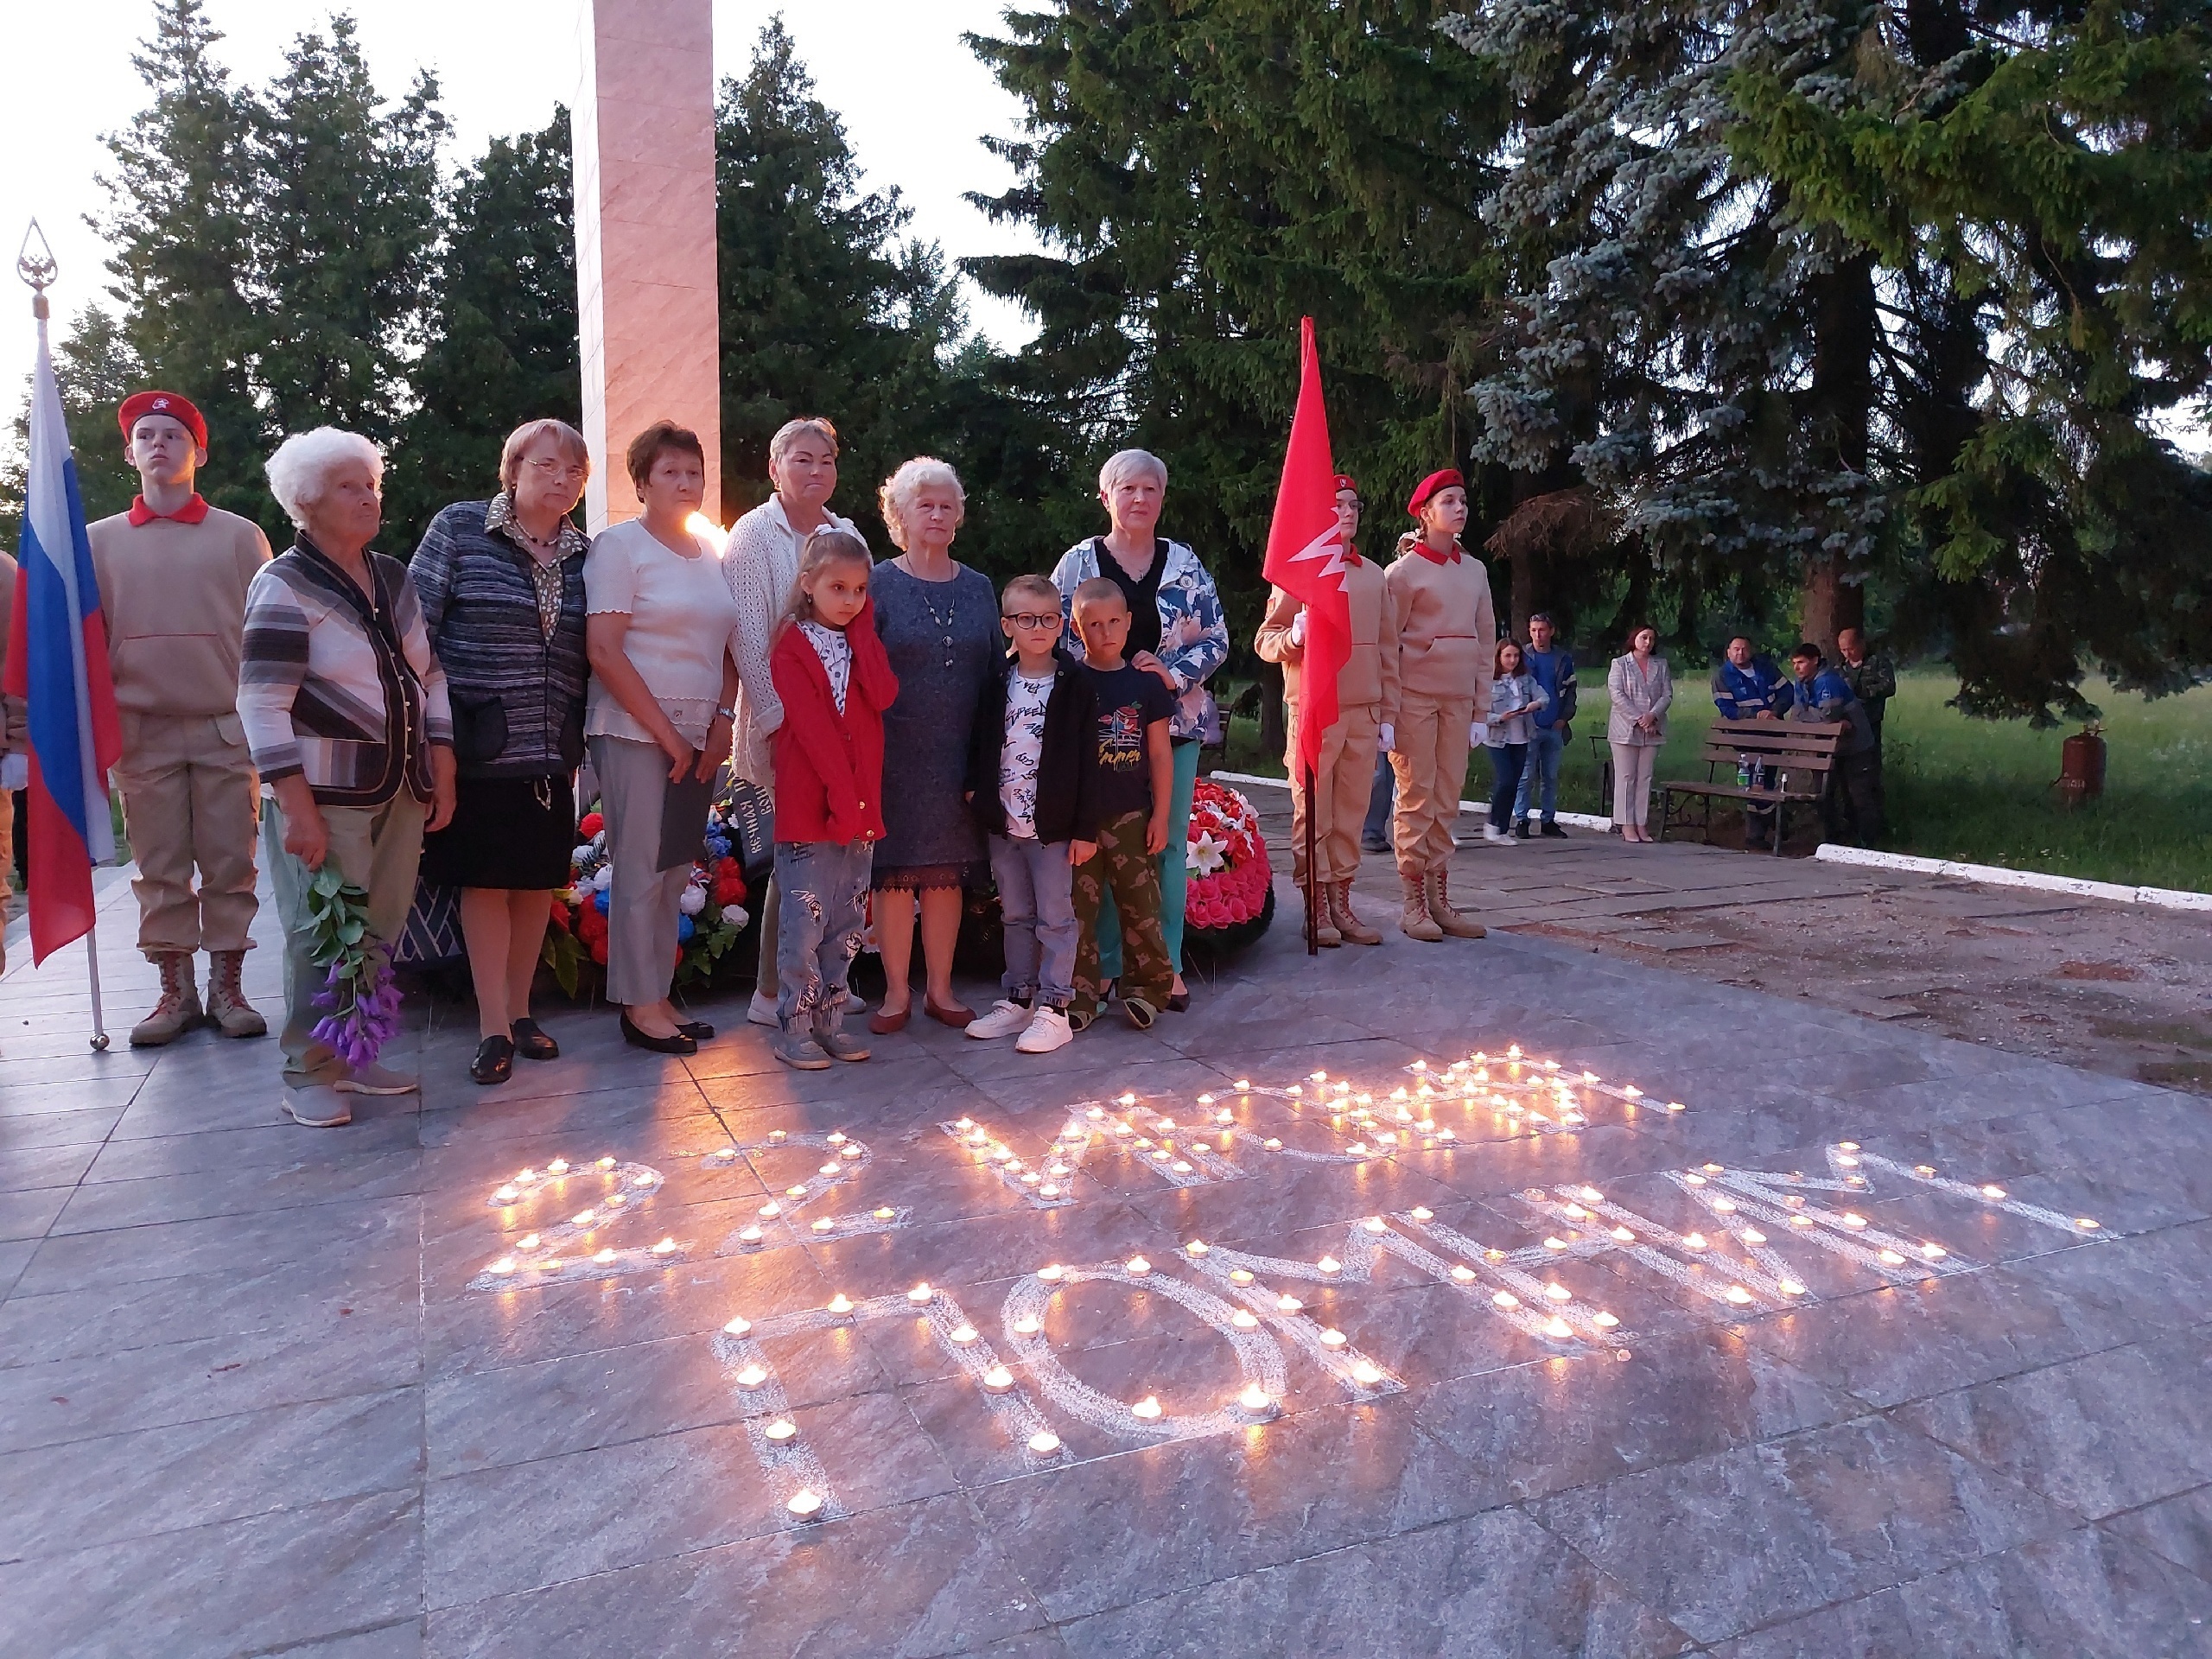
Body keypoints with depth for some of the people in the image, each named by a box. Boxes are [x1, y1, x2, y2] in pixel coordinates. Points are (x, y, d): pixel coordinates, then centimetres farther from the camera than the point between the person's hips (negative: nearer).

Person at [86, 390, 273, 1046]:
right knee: (159, 868, 5)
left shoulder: (240, 536, 5)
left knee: (229, 864, 2)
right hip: (142, 731, 2)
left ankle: (226, 988, 10)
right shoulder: (99, 541, 10)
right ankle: (176, 991, 13)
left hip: (227, 728, -1)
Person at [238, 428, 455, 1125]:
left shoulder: (394, 578, 12)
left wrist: (443, 776, 9)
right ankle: (310, 1074, 12)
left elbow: (431, 679, 16)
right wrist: (299, 810, -20)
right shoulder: (284, 587, -8)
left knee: (380, 933, 9)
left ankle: (354, 1054, 23)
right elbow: (261, 707, -14)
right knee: (322, 936, -2)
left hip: (400, 792, 6)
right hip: (324, 796, -6)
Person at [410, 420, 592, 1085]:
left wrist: (576, 742, 12)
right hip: (481, 747, -4)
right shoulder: (460, 527, -3)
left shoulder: (583, 552, 8)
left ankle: (519, 1011, 24)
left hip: (550, 753, 4)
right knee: (487, 881, 2)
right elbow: (415, 627, -4)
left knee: (539, 881, 9)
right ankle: (493, 1028, 11)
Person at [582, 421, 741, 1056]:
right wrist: (666, 733, -13)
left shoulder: (711, 555, 14)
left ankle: (659, 996, 17)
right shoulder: (619, 546, -4)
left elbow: (727, 648, 17)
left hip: (698, 737, 6)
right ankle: (639, 1007, 7)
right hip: (635, 733, -6)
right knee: (641, 871, -3)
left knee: (676, 872, 9)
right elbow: (604, 650, -12)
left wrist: (723, 721, 0)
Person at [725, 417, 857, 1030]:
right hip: (786, 720, -5)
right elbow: (748, 636, -12)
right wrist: (776, 719, -19)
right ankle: (771, 993, 8)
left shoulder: (846, 535, 13)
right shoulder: (754, 535, -5)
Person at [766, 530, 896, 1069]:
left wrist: (862, 628, -3)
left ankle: (830, 1020, 19)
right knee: (805, 921, -3)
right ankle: (794, 1028, 7)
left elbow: (883, 695, -6)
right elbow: (810, 726, -12)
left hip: (862, 804, 6)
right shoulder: (792, 646, -3)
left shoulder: (861, 641, 14)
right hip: (808, 805, -6)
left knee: (847, 923, 10)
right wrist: (843, 795, -18)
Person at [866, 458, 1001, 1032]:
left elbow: (996, 668, 13)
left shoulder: (978, 588, 11)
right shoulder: (880, 585, 1)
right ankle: (897, 991, 14)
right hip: (895, 754, -3)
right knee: (895, 871, 1)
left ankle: (939, 988, 19)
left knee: (947, 872, 7)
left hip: (958, 757, 3)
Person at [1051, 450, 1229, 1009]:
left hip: (1174, 721, 2)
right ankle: (1106, 964, 11)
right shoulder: (1077, 562, 3)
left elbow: (1217, 639, 7)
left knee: (1169, 843, 4)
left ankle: (1166, 964, 14)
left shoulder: (1184, 563, 9)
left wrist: (1174, 673, -11)